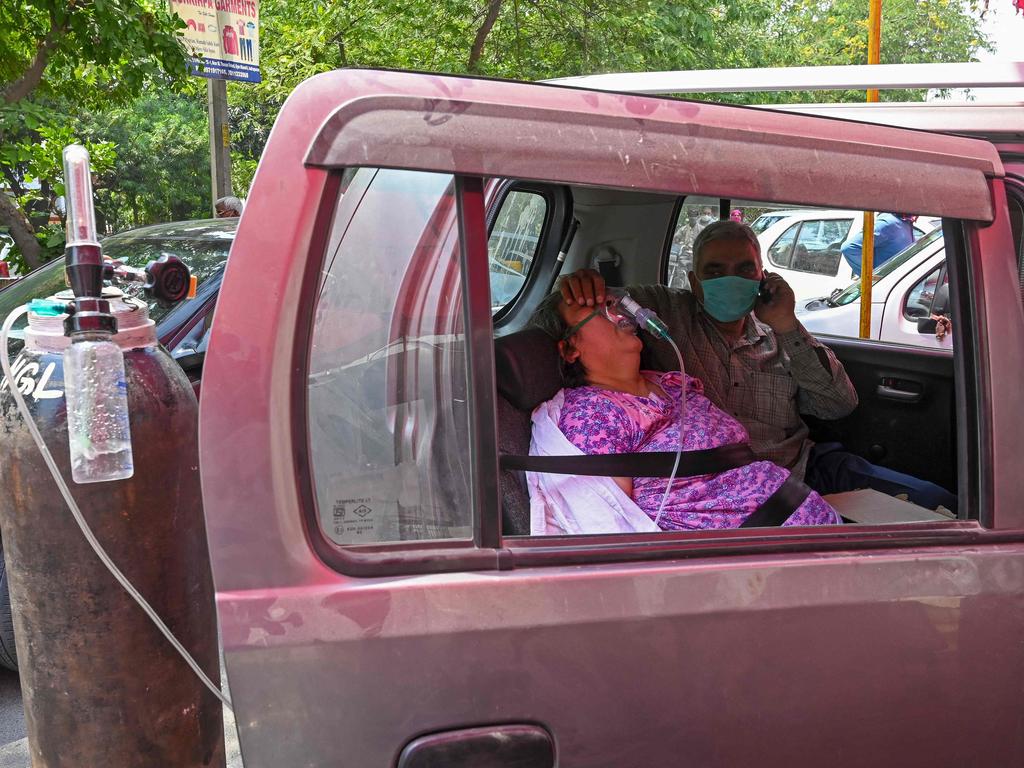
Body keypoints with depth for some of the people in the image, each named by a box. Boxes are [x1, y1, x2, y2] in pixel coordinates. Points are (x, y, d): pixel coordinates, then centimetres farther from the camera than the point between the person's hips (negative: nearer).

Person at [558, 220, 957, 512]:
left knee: (936, 503, -2)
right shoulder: (664, 313, 6)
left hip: (806, 469, 6)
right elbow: (601, 308, 1)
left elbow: (840, 405, 7)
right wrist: (580, 284, -25)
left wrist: (788, 328, -3)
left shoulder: (776, 339, 15)